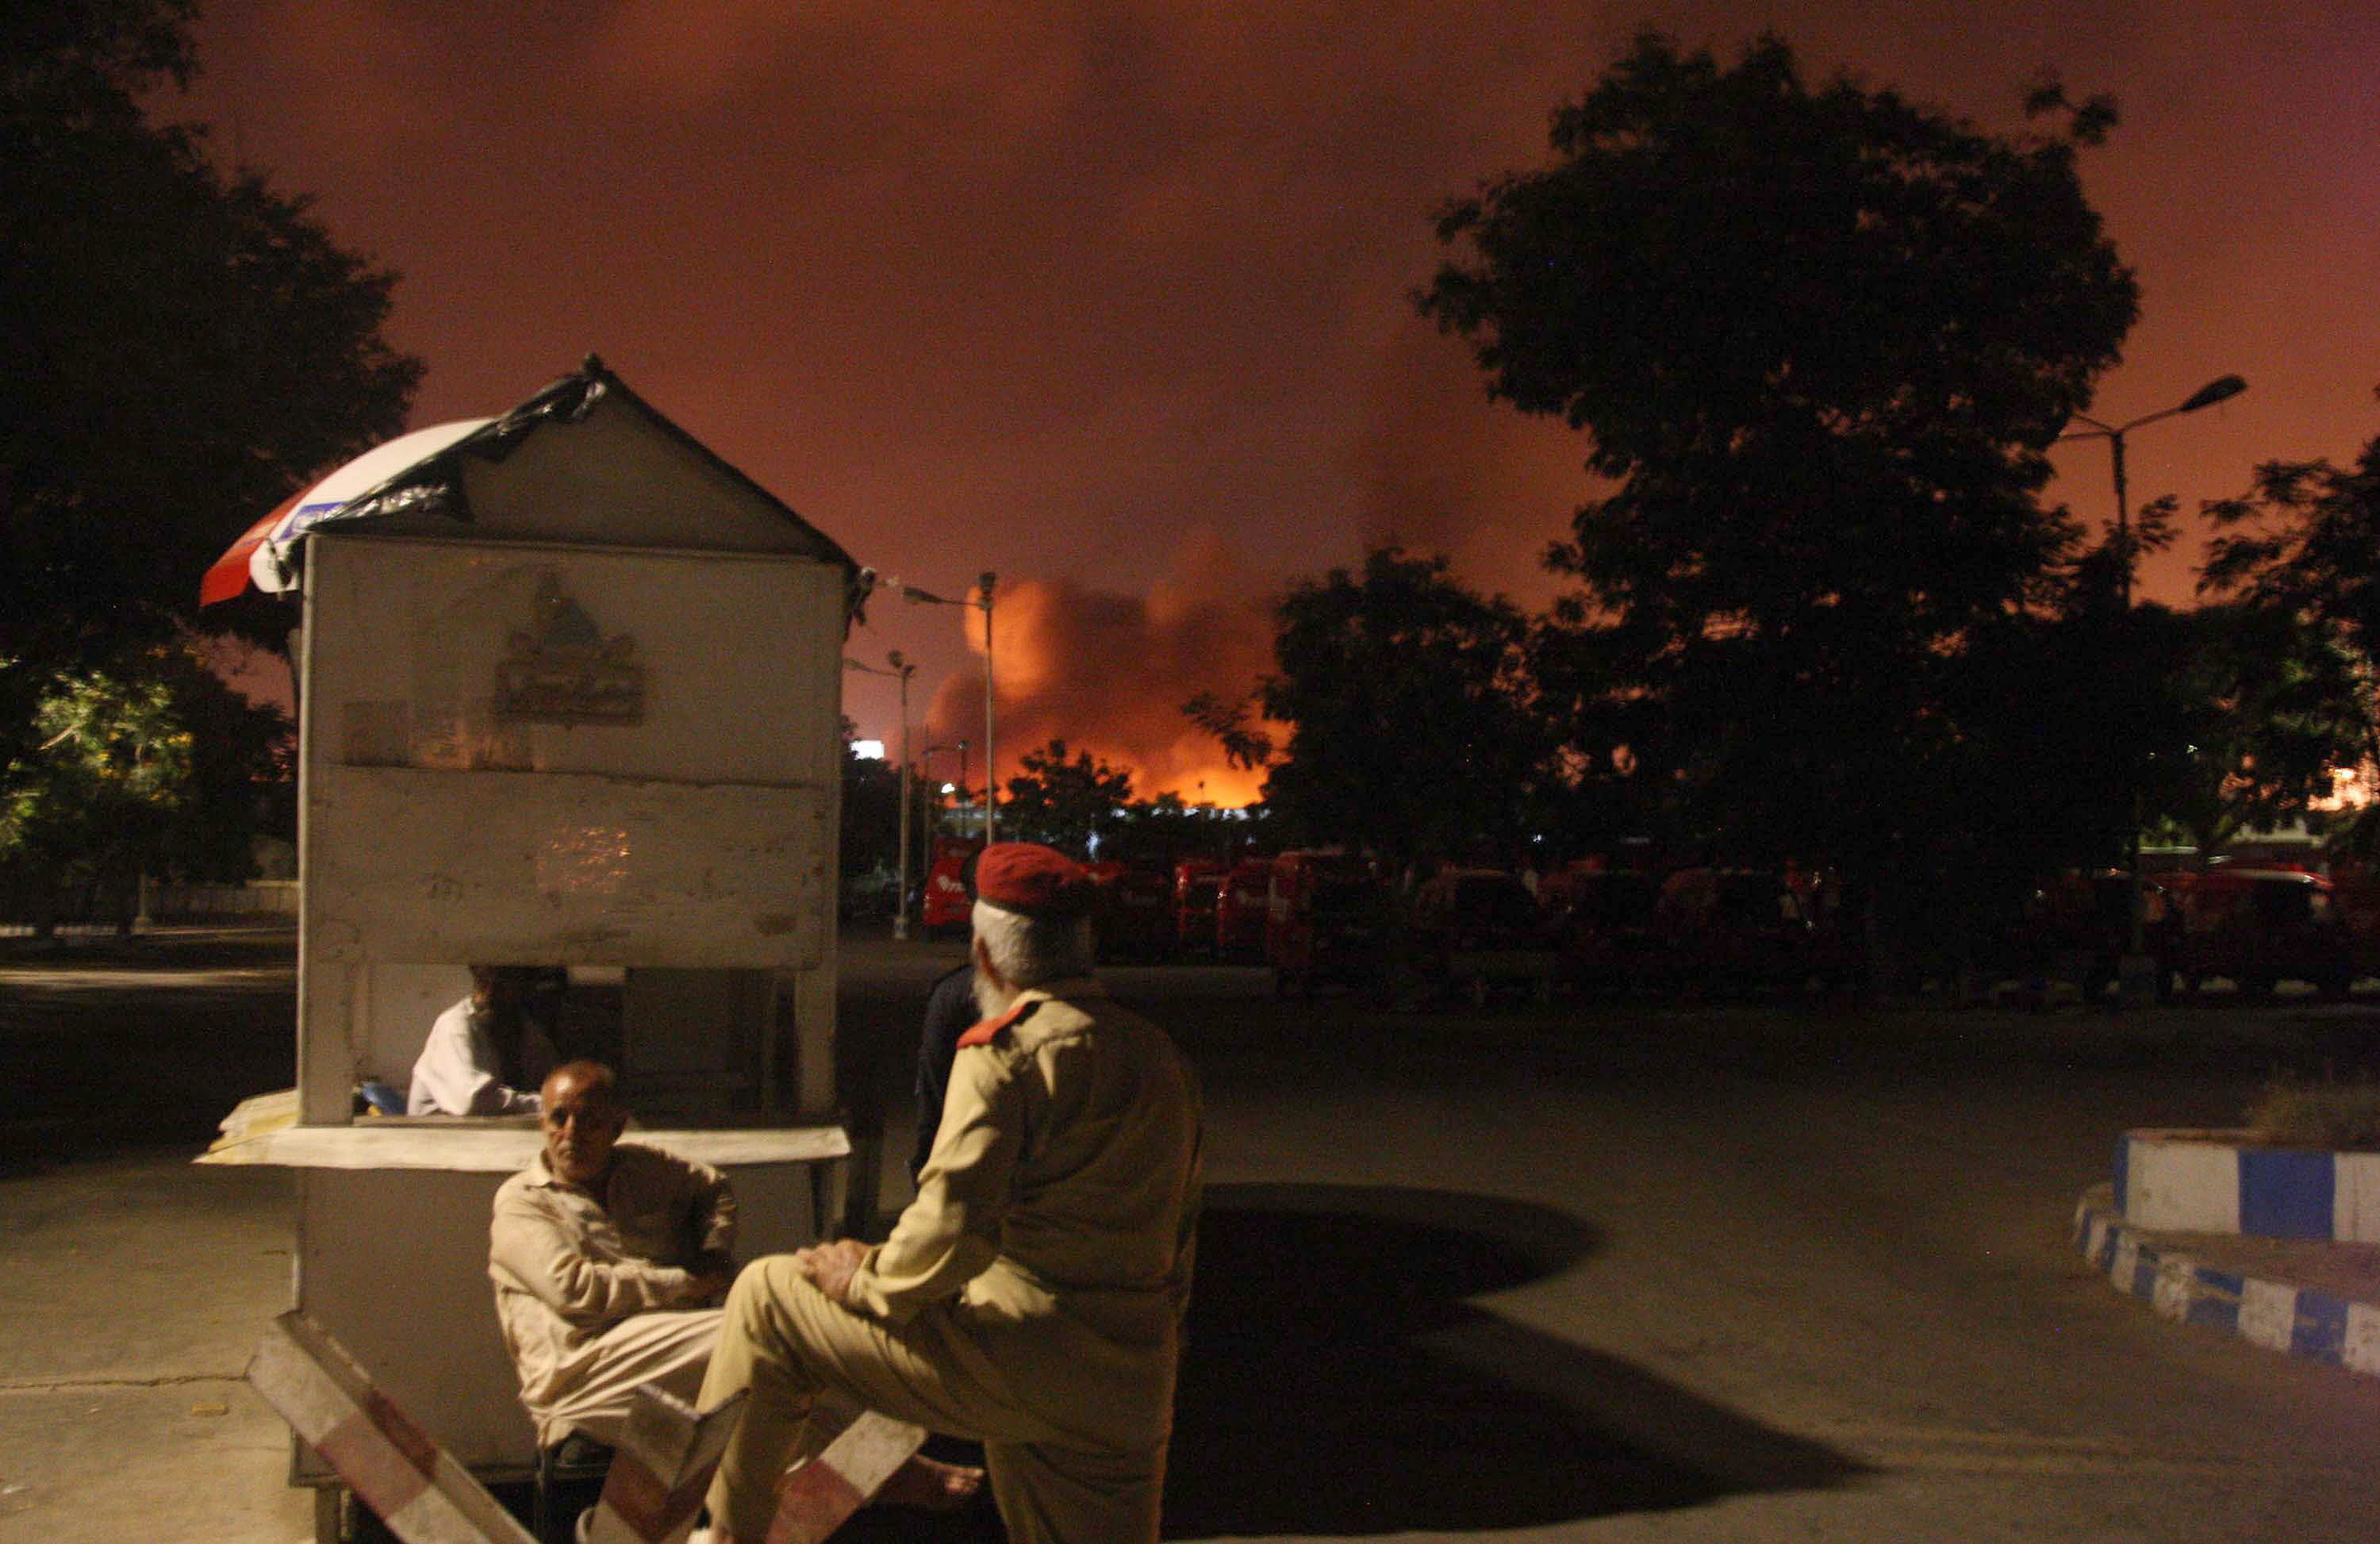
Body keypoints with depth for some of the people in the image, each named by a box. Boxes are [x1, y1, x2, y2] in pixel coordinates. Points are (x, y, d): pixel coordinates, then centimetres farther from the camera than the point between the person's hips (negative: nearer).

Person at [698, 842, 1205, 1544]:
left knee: (765, 1296, 4)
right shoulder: (1160, 1054, 13)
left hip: (1024, 1352, -7)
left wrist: (868, 1282, -2)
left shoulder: (1007, 1049, -12)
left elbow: (950, 1229, -20)